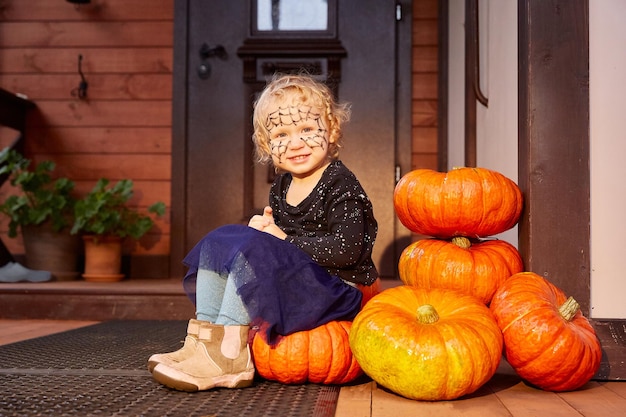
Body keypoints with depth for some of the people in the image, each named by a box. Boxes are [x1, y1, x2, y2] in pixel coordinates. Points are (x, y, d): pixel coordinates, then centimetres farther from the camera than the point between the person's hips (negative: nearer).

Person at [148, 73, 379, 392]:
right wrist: (265, 228, -4)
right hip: (292, 280, 9)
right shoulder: (282, 186, 11)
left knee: (252, 250, -28)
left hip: (337, 288, -9)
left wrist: (284, 241, -17)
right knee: (217, 241, 0)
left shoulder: (341, 185, -13)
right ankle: (203, 340, -13)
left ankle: (229, 357, -27)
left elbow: (346, 250, -23)